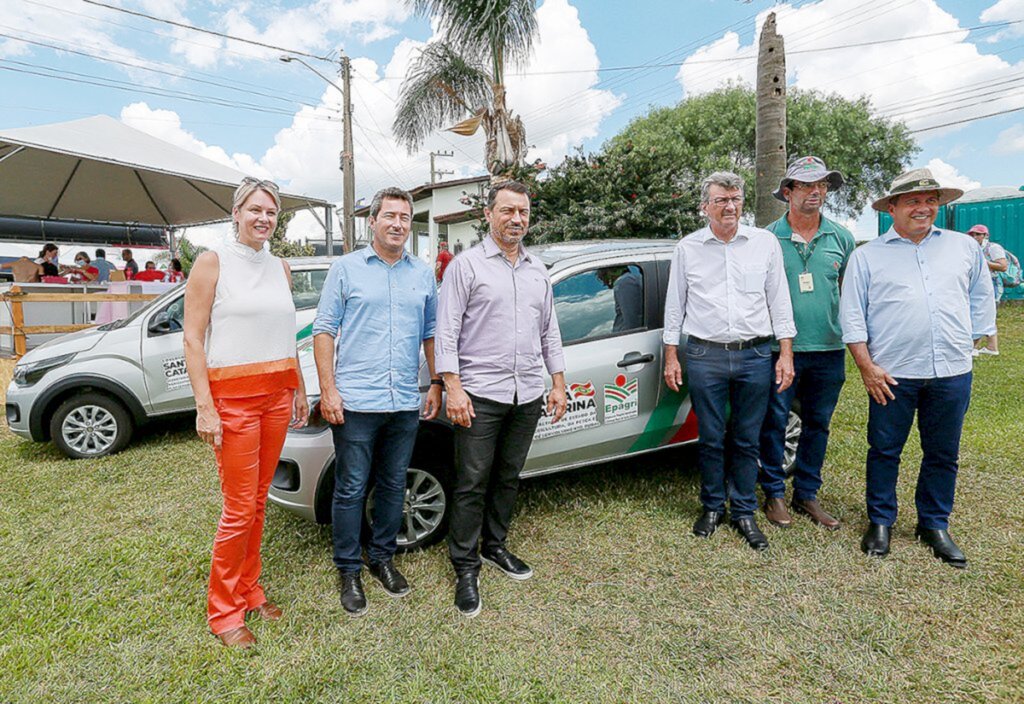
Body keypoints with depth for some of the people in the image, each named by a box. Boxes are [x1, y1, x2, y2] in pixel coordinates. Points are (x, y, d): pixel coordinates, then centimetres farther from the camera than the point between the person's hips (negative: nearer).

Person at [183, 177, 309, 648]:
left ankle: (248, 589, 29)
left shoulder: (280, 268, 11)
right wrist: (204, 406, -14)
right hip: (231, 395, -5)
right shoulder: (213, 263, -4)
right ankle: (223, 611, 17)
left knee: (258, 501, 13)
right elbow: (193, 339, -8)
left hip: (277, 393, 5)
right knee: (239, 507, -1)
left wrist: (299, 390, 15)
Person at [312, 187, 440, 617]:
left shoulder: (423, 275, 12)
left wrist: (436, 383, 9)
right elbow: (325, 330, -2)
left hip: (405, 403, 4)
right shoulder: (346, 268, 1)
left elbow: (430, 334, 16)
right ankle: (348, 570, 22)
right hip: (356, 401, -3)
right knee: (351, 489, 5)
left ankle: (382, 558, 32)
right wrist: (328, 390, -9)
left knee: (393, 485, 14)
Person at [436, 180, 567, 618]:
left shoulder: (538, 271, 15)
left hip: (527, 395, 6)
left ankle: (495, 547, 34)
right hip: (480, 393, -5)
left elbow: (549, 332, 18)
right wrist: (453, 388, -15)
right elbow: (446, 331, -8)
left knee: (508, 478, 16)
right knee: (472, 483, 1)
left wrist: (558, 384, 13)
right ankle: (465, 569, 15)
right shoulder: (467, 265, -3)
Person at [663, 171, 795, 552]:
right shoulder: (687, 248, 5)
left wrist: (786, 353, 3)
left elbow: (779, 300, 8)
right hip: (704, 356, 0)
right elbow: (674, 305, 8)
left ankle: (744, 513, 23)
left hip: (755, 355, 1)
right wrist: (671, 356, 4)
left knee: (747, 441, 9)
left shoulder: (765, 242, 6)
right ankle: (712, 507, 25)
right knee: (710, 439, 7)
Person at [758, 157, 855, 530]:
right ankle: (774, 493, 19)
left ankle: (807, 493, 26)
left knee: (818, 424, 12)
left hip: (829, 350, 4)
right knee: (775, 422, 4)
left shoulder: (841, 237, 7)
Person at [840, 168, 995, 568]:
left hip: (952, 373, 3)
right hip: (892, 374, -2)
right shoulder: (867, 256, 3)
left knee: (943, 455, 12)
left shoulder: (965, 248, 12)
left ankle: (935, 525, 28)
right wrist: (867, 366, -7)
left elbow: (982, 299, 20)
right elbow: (852, 316, -1)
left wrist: (970, 342, 14)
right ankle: (881, 522, 22)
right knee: (884, 451, 6)